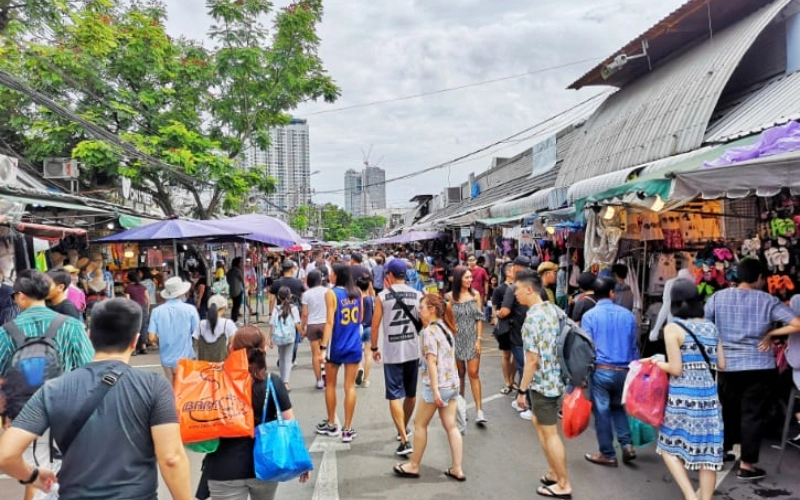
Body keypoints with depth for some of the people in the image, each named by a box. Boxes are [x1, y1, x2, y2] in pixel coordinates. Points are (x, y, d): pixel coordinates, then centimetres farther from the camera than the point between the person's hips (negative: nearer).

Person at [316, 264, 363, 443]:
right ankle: (348, 429, 8)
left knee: (330, 385, 15)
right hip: (354, 345, 3)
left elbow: (330, 322, -15)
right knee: (350, 386, 6)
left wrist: (323, 346, -14)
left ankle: (331, 424, 26)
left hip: (336, 345, -3)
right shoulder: (357, 292, 4)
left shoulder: (331, 293, -9)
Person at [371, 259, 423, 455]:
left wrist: (374, 348, 9)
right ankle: (404, 429, 39)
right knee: (411, 394, 19)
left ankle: (405, 441, -9)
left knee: (395, 396, -1)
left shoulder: (383, 296, -5)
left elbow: (375, 325, -4)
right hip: (413, 350, 4)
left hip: (392, 352, -4)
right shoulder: (418, 295, 2)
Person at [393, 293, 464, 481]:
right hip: (453, 384, 8)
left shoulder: (429, 331, -14)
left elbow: (432, 362, -19)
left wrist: (435, 390, -21)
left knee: (420, 424, 8)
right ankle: (457, 469, 12)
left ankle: (413, 466, 18)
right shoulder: (445, 328, 12)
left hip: (437, 385, -8)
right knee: (451, 426, 10)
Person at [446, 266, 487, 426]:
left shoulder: (475, 294, 0)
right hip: (456, 339, 0)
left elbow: (479, 318, 1)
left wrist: (479, 339, -6)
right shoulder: (450, 297, -3)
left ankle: (479, 410, -3)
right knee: (459, 374, 10)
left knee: (473, 373, -5)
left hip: (472, 338, 0)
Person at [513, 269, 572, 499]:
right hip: (552, 377, 9)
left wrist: (522, 390, -13)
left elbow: (532, 359, -23)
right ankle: (554, 473, 34)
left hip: (542, 382, -9)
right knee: (538, 423, 24)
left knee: (550, 433, 6)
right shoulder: (552, 308, 4)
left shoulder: (533, 317, -22)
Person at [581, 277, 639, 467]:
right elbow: (634, 345, 8)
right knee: (618, 407, 24)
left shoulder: (589, 316, -6)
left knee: (602, 411, 8)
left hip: (601, 370, -3)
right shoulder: (627, 315, 2)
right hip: (624, 371, 3)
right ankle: (627, 445, 14)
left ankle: (608, 454, 17)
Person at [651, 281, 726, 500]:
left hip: (683, 395, -4)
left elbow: (676, 369, -12)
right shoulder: (711, 327, 7)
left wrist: (656, 363, 5)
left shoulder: (673, 328, -8)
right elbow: (721, 364, 10)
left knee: (670, 447, 12)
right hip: (708, 393, 5)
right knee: (707, 451, 9)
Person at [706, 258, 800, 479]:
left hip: (727, 365, 2)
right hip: (759, 366, -2)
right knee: (752, 413, 5)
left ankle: (724, 451, 33)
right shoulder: (769, 301, -6)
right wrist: (770, 333, -3)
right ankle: (746, 465, 9)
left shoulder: (718, 297, -2)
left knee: (727, 410, 19)